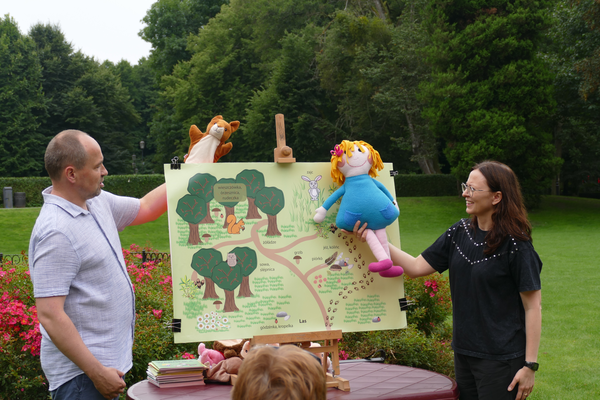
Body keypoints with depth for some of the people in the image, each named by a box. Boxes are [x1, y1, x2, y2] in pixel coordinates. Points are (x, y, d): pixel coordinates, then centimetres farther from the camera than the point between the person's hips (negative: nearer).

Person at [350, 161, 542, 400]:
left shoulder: (516, 245, -14)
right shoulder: (459, 233, 5)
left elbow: (533, 307, -13)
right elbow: (416, 267, 8)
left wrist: (530, 365, -15)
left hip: (501, 360, -6)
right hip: (464, 352, 7)